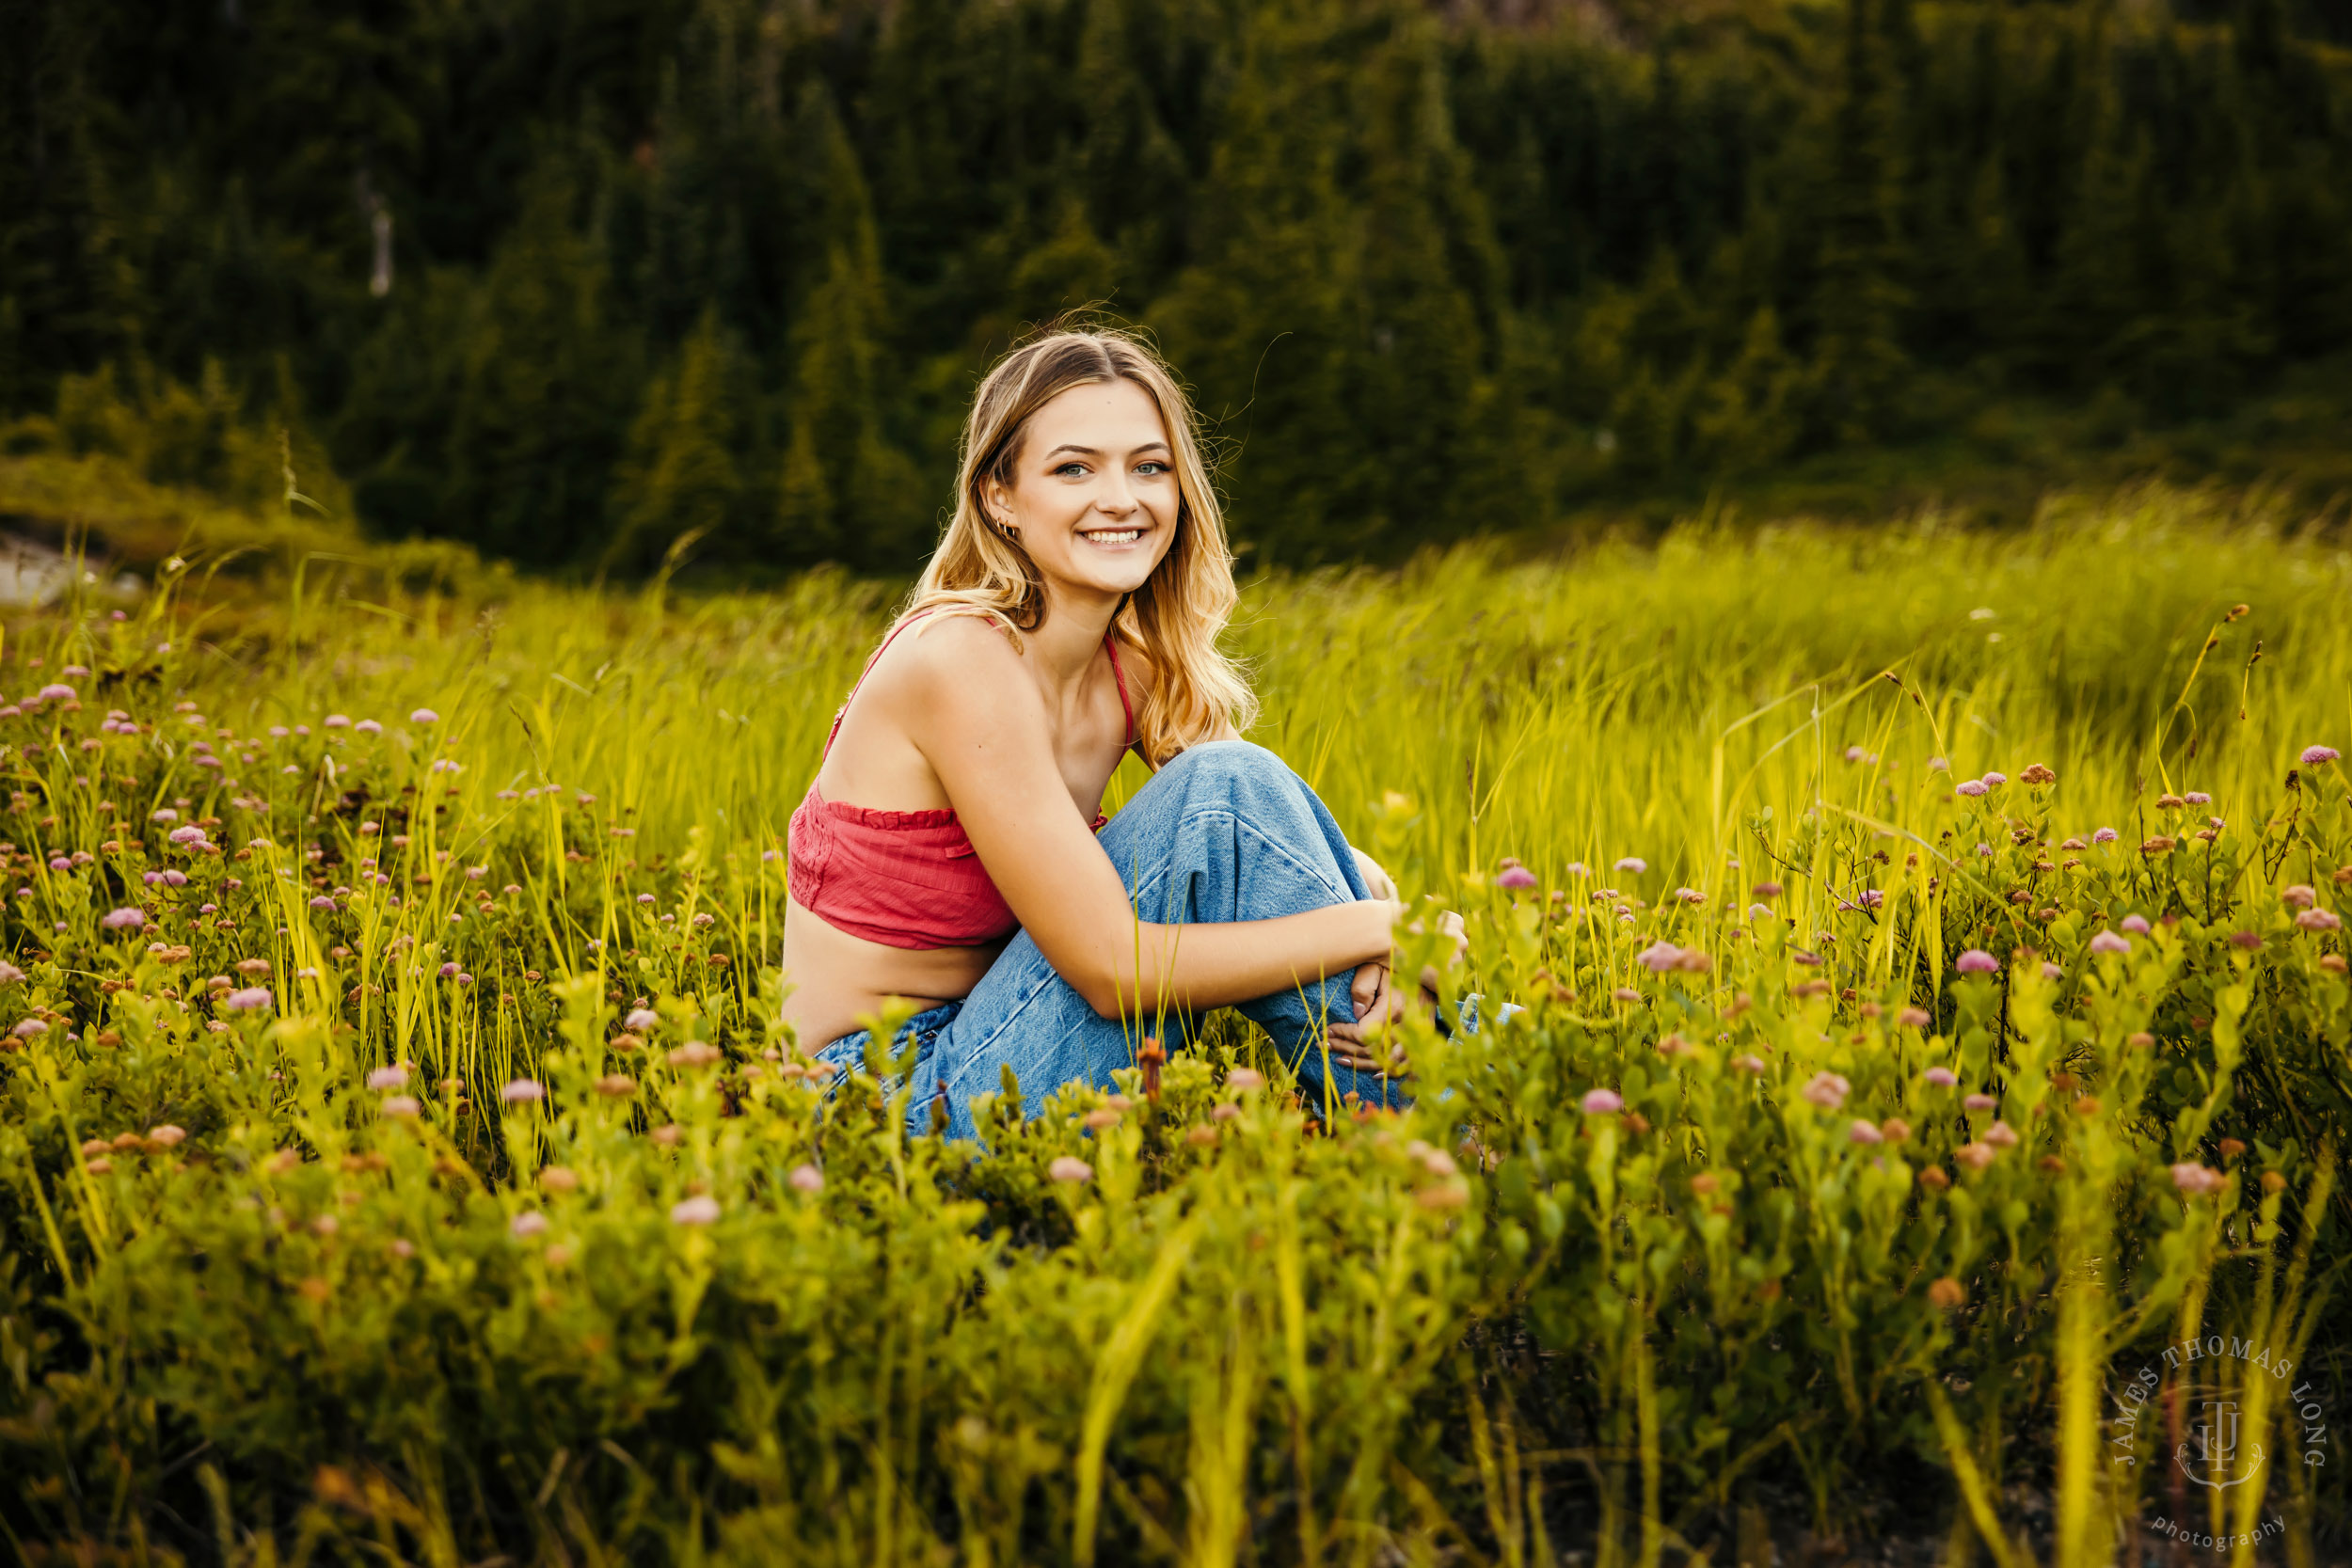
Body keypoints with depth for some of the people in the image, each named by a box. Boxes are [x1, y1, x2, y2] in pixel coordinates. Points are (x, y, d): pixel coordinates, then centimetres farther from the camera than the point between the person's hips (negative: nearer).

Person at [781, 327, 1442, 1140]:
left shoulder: (1138, 667, 3)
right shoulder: (962, 658, -20)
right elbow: (1112, 967, -24)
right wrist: (1379, 926, -20)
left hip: (973, 1046, 8)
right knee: (1225, 790, -19)